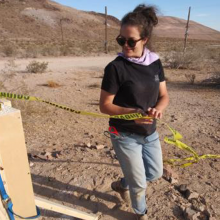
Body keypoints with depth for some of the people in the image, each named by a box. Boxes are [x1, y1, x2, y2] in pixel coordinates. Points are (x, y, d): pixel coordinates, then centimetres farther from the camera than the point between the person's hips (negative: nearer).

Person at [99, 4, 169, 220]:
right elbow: (104, 105, -15)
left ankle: (121, 184, 50)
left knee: (155, 173, 24)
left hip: (150, 133, 6)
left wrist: (158, 109, -19)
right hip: (125, 136, -5)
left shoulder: (155, 63, -2)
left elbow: (164, 95, 4)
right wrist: (131, 112, -30)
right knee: (139, 183, 12)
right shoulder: (115, 67, -18)